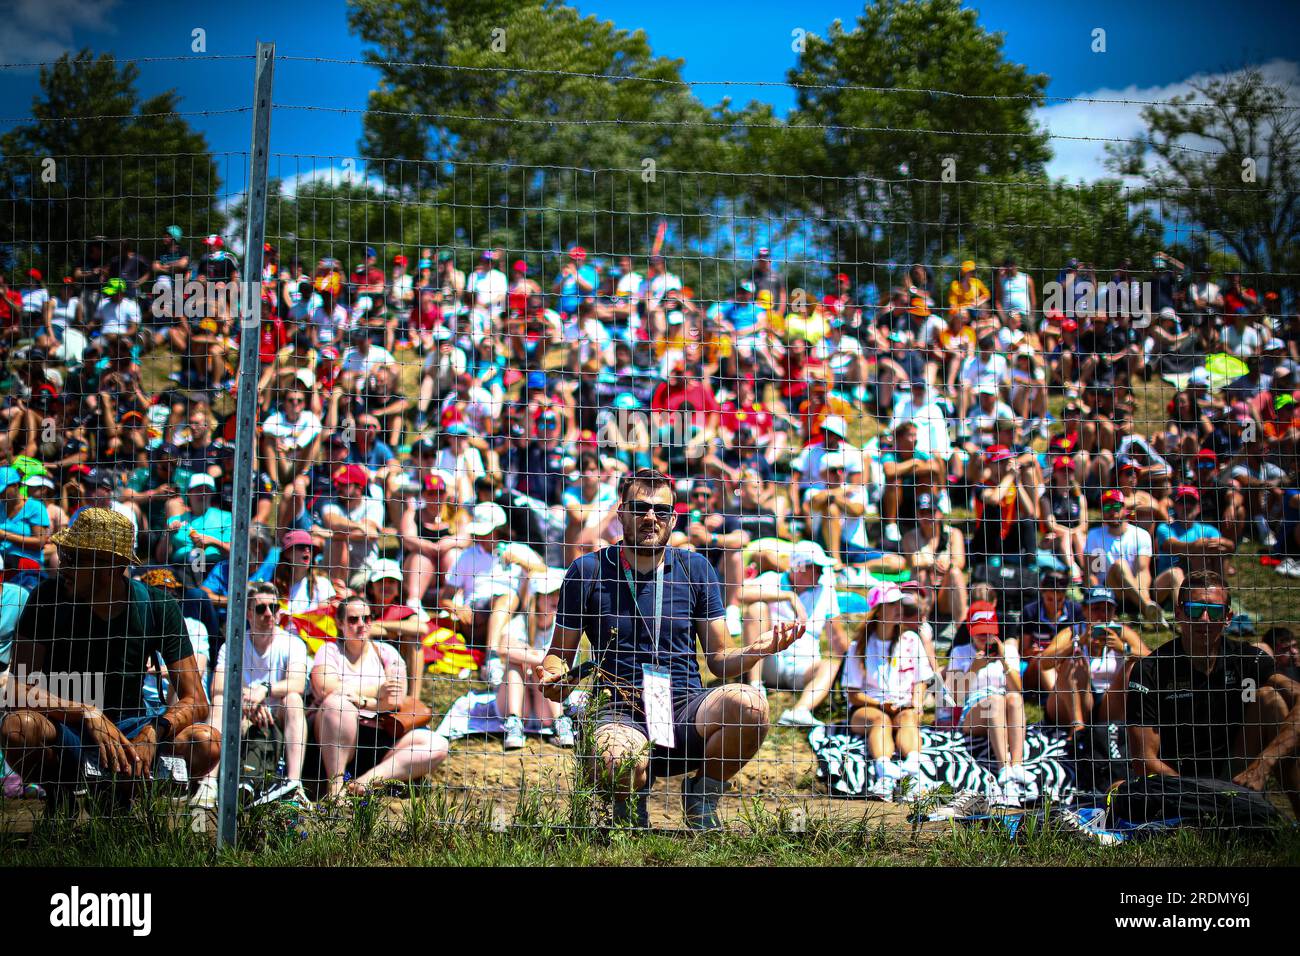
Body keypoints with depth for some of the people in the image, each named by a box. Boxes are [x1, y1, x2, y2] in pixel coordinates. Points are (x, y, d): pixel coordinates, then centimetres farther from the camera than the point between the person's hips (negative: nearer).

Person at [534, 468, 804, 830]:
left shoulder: (695, 569, 10)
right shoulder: (587, 570, 5)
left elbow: (720, 660, 10)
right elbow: (560, 652, 12)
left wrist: (758, 649, -12)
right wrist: (554, 677, -12)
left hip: (685, 708, 2)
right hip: (620, 713, -2)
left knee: (749, 704, -31)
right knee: (620, 762, -39)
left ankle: (701, 798, -2)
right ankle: (631, 807, 2)